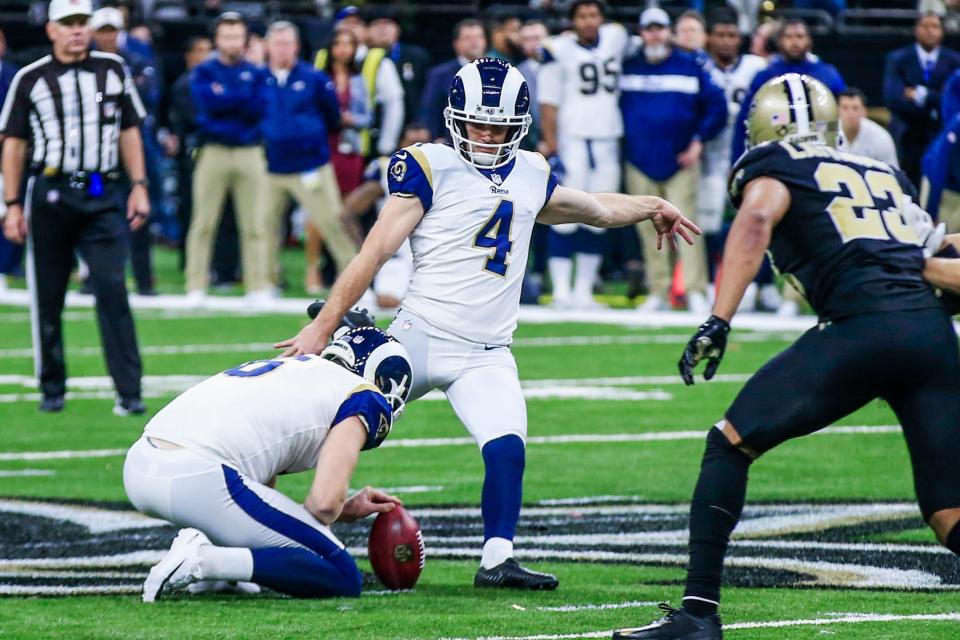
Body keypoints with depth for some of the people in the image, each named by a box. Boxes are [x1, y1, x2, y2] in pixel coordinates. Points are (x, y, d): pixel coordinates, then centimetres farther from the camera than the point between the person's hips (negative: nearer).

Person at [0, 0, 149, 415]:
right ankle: (52, 390, 16)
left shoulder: (112, 70, 9)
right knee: (47, 297, 4)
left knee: (112, 288, -10)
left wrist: (138, 186, 6)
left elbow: (129, 131, 14)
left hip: (102, 196, 0)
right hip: (49, 194, 0)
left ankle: (129, 392, -11)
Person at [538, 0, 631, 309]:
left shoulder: (615, 38, 7)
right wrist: (550, 145, -11)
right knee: (567, 219, -7)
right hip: (571, 141, -5)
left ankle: (583, 292, 13)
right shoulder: (559, 50, -5)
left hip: (607, 143, 5)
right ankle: (561, 292, -5)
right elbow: (549, 103, -5)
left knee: (597, 222, 7)